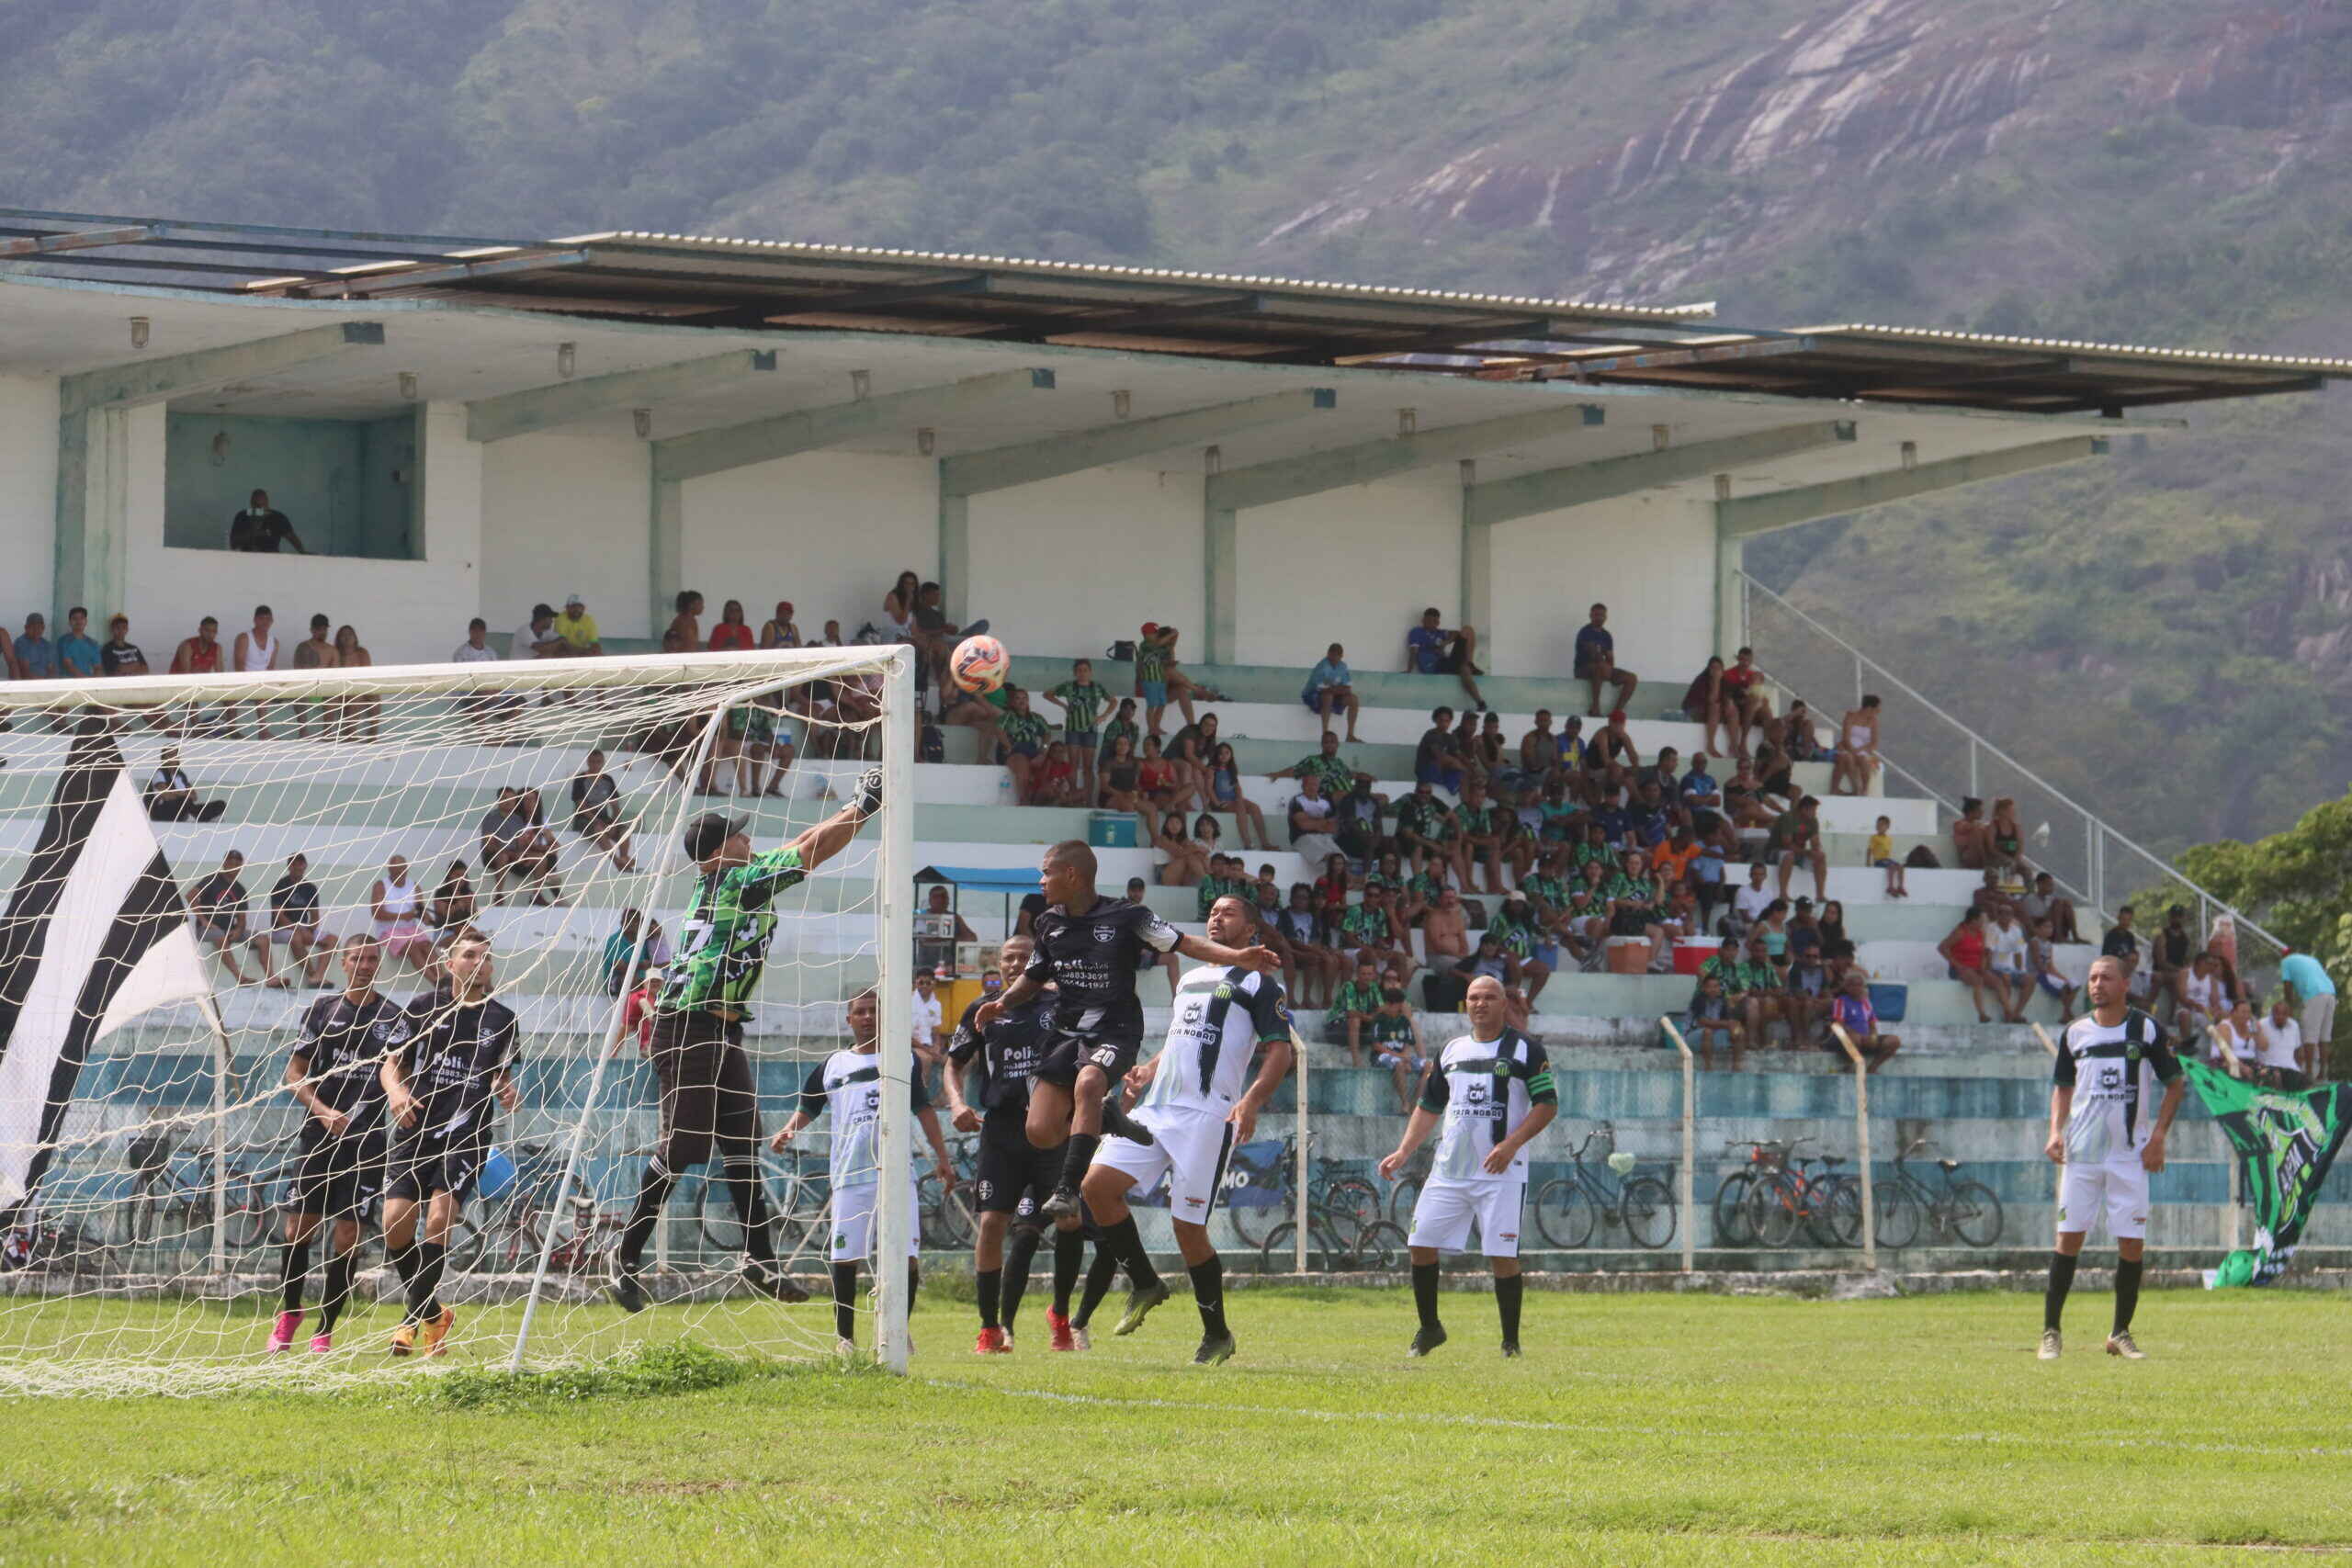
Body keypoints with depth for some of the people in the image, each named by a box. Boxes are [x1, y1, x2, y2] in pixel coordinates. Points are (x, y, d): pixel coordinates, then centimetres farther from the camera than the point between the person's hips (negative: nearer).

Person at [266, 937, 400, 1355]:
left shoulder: (392, 1017, 3)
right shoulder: (320, 1012, 9)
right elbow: (295, 1074, 8)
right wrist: (324, 1113, -7)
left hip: (366, 1138, -2)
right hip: (318, 1135, 2)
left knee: (348, 1234, -4)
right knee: (300, 1226, 2)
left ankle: (325, 1330, 5)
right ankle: (288, 1313, 23)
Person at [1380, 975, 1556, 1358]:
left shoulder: (1525, 1050, 0)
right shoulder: (1451, 1051, 15)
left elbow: (1548, 1104, -5)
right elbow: (1429, 1107, 21)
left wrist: (1511, 1144, -18)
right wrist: (1403, 1151, 9)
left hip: (1500, 1172, -5)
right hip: (1448, 1168, 5)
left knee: (1502, 1255, -9)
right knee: (1421, 1245, 0)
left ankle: (1511, 1341, 1)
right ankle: (1429, 1329, 17)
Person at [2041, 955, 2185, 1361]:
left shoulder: (2148, 1030, 0)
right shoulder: (2076, 1033, 7)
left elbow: (2175, 1083, 6)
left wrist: (2158, 1135, -5)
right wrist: (2056, 1132, 1)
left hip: (2130, 1155, -1)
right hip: (2081, 1154, 1)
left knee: (2131, 1244, -2)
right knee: (2069, 1237, -4)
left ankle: (2121, 1334, 11)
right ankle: (2051, 1332, 1)